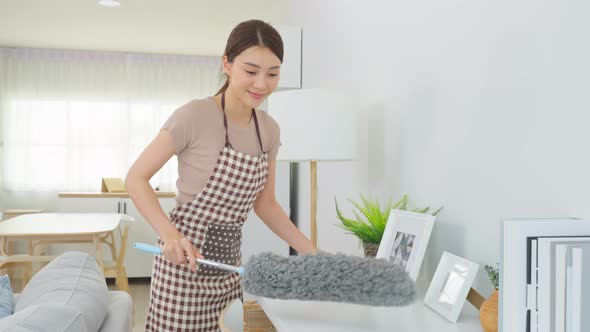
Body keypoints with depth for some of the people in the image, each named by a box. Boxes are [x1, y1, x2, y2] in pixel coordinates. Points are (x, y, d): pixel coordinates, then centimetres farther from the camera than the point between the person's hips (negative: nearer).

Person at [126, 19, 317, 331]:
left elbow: (265, 204, 10)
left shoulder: (269, 129, 3)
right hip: (185, 260, -6)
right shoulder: (194, 115, -15)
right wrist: (170, 235, -27)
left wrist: (313, 254, 1)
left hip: (230, 260, 6)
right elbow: (136, 179, -12)